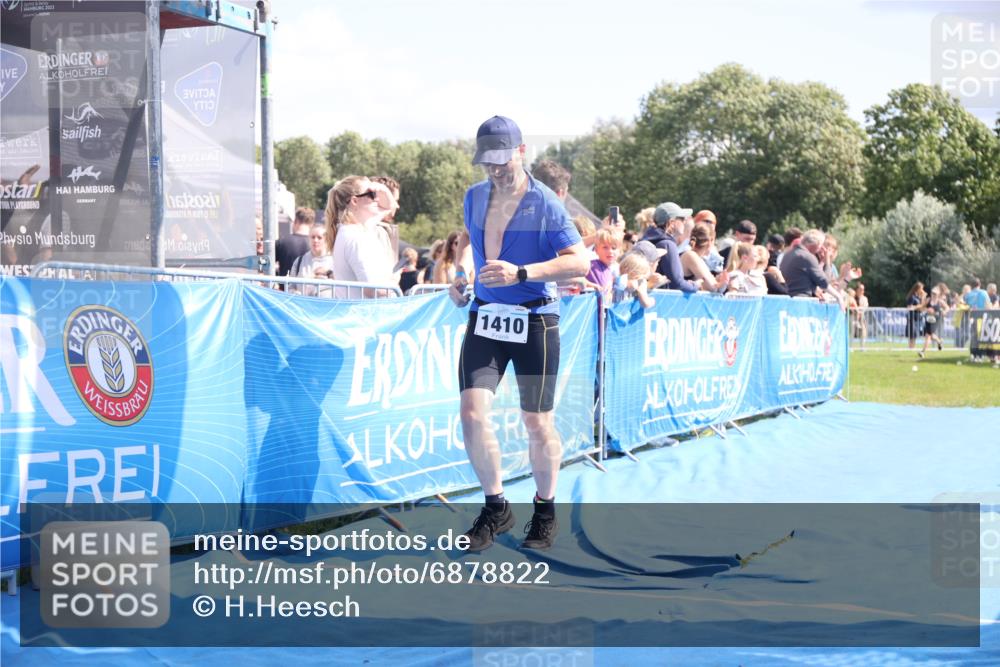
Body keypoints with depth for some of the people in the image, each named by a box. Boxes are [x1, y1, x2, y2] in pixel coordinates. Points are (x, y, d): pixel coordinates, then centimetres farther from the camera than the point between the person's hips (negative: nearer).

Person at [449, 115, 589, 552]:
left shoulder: (544, 203, -11)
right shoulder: (475, 196, 6)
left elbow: (580, 262, -16)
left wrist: (520, 273, -26)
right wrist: (462, 273, 8)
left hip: (534, 323, -4)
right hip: (485, 318, 4)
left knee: (538, 424, 4)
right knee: (473, 414, -9)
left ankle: (545, 511, 26)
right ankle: (495, 508, 9)